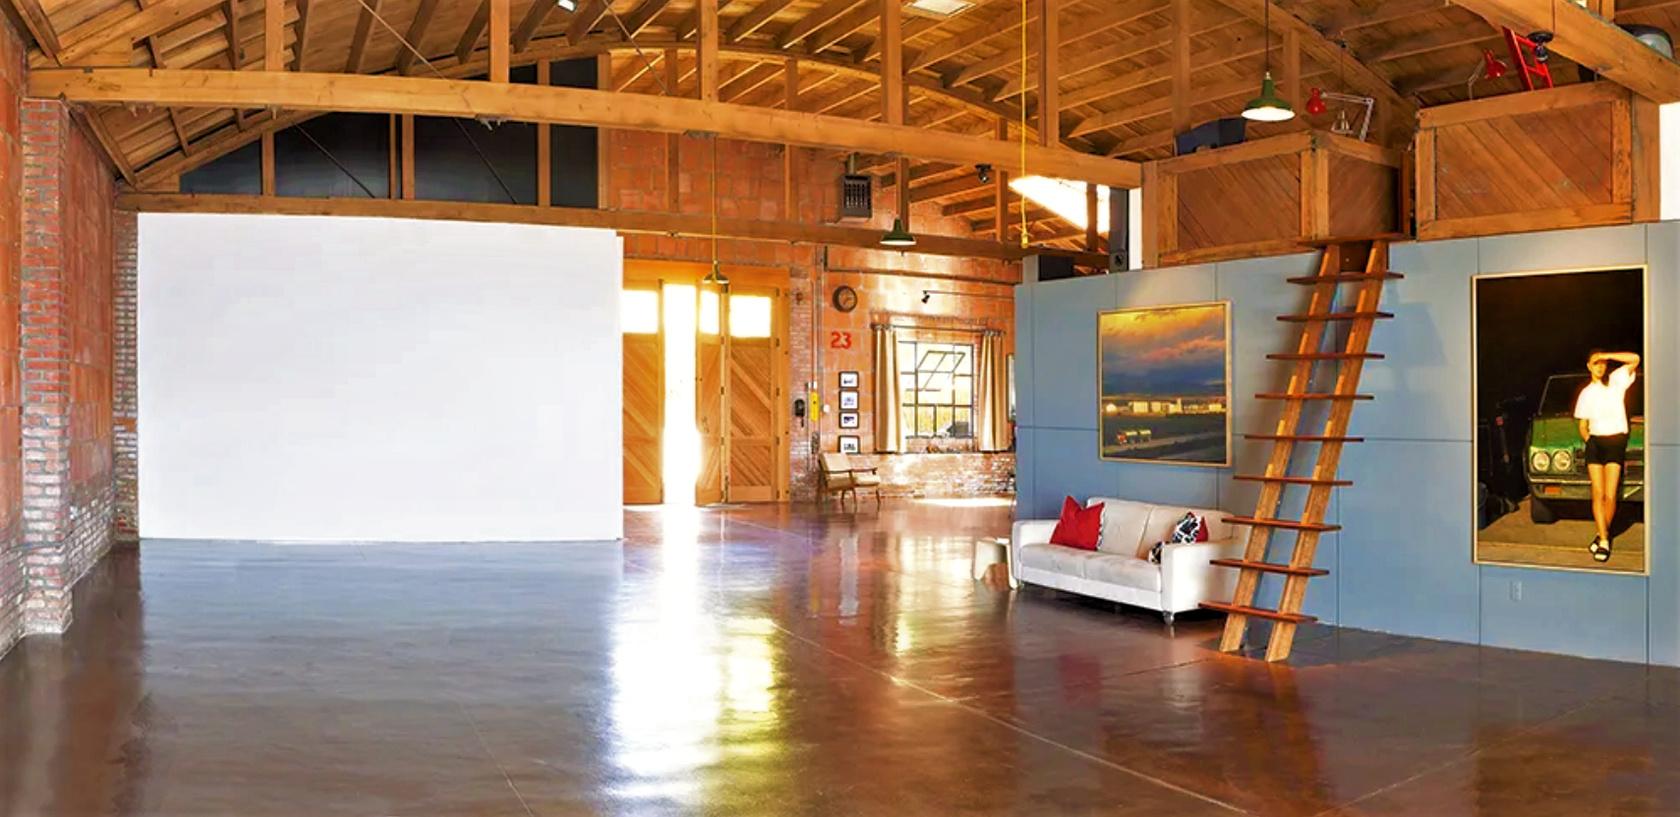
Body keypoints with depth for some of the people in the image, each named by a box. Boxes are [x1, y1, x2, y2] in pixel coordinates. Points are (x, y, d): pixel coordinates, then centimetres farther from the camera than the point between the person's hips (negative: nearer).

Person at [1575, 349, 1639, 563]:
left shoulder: (1616, 380, 6)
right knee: (1598, 494, -5)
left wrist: (1607, 355, -10)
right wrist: (1587, 438, 2)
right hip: (1594, 442, 2)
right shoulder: (1586, 393, 14)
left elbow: (1635, 359, -10)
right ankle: (1604, 540, -6)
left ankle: (1603, 535, 12)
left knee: (1610, 496, -6)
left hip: (1616, 441, -2)